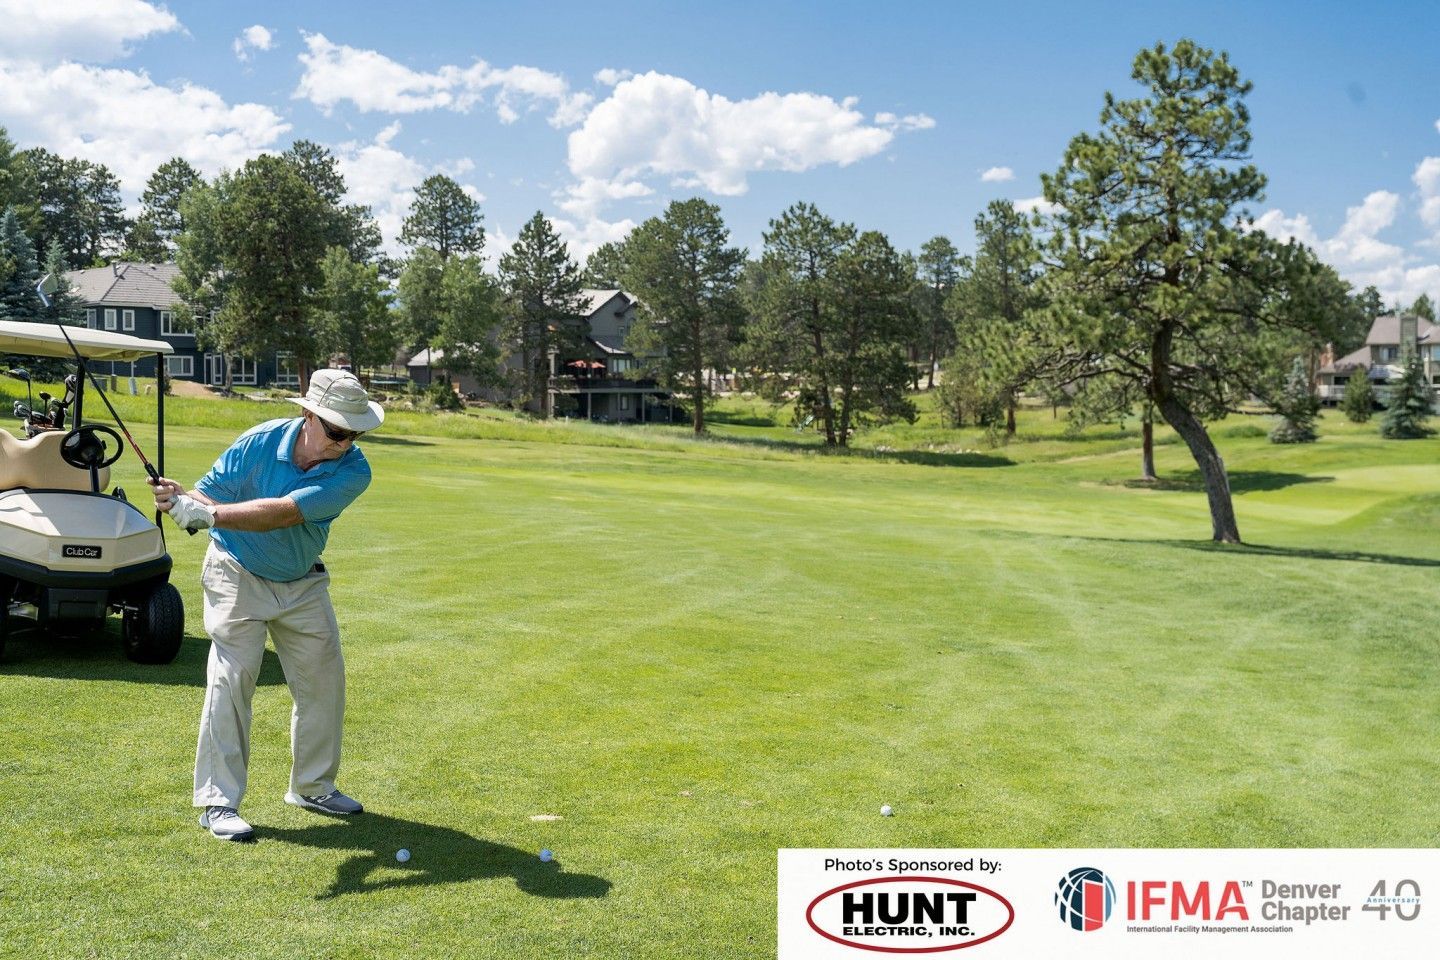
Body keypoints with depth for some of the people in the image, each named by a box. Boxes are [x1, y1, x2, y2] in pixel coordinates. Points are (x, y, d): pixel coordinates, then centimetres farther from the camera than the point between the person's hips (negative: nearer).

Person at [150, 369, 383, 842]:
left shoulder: (353, 472, -23)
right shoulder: (259, 443, -22)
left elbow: (283, 513, -35)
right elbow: (207, 495, -18)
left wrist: (207, 512, -45)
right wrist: (180, 498, -42)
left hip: (303, 583, 3)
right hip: (239, 576, -3)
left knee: (323, 679, 7)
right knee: (230, 679, -11)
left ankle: (313, 786, 25)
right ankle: (217, 801, -2)